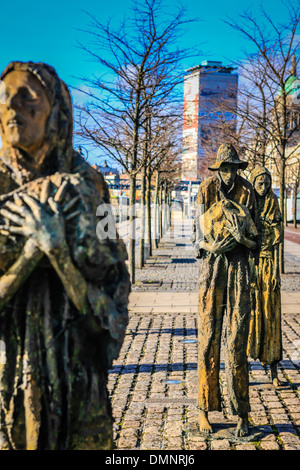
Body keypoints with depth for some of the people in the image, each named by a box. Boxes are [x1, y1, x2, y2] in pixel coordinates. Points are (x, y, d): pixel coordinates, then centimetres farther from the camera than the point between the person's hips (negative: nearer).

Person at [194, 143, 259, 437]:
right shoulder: (206, 191, 3)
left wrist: (241, 234, -18)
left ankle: (241, 415, 9)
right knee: (208, 339, 1)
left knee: (237, 341, 0)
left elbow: (255, 241, 4)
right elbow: (198, 236, 2)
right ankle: (204, 410, 12)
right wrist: (212, 246, -19)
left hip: (239, 269, 0)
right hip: (211, 268, 0)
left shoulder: (247, 193, 4)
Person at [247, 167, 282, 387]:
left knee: (270, 314, 1)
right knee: (248, 313, -2)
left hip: (268, 264, 1)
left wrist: (276, 271, -5)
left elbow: (277, 241, 2)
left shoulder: (273, 207, 4)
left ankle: (274, 370, 8)